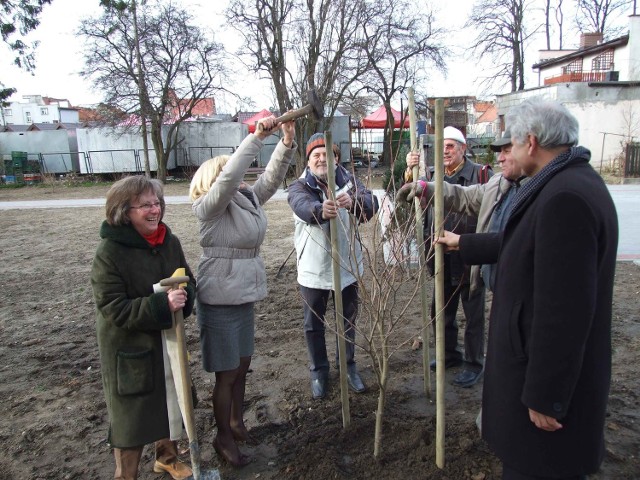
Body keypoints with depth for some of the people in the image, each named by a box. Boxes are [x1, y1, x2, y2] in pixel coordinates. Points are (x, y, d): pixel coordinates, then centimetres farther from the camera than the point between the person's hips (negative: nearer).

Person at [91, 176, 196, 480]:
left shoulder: (169, 241, -4)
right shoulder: (109, 253, -20)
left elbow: (189, 282, 4)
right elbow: (114, 308, -22)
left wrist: (183, 296, -19)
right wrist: (162, 305, -33)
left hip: (168, 340, 6)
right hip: (129, 349, -6)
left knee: (171, 404, 22)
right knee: (131, 418, 10)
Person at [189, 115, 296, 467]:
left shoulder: (247, 198, 6)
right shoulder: (211, 206, -15)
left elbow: (271, 177, 1)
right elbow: (230, 176, -31)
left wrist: (287, 144, -13)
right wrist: (257, 137, -30)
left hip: (244, 298, 8)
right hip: (220, 303, -8)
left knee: (242, 366, 20)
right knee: (227, 373, 6)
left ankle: (236, 422, 40)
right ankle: (223, 437, 26)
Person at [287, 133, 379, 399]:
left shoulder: (348, 181, -5)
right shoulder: (299, 187, -9)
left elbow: (371, 203, -24)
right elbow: (304, 207, -33)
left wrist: (353, 202, -48)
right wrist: (321, 210, -57)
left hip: (347, 266, 2)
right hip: (313, 269, -1)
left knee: (348, 321, 18)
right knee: (313, 324, 13)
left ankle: (349, 366, 40)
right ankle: (319, 370, 35)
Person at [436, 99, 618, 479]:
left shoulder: (565, 197, -27)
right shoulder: (572, 181, 7)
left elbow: (563, 309, -28)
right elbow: (522, 245, 19)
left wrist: (546, 396, -21)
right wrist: (462, 243, 29)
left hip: (552, 371, -10)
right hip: (544, 359, 10)